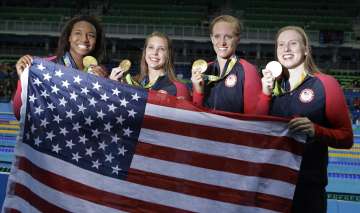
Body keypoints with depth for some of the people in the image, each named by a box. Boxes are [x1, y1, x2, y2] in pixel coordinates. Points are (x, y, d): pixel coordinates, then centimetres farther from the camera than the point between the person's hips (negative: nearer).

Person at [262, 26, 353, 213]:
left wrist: (316, 131, -25)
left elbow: (346, 138, -7)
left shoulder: (326, 84, -7)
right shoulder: (272, 85, 7)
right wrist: (266, 93, -6)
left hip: (308, 183, -4)